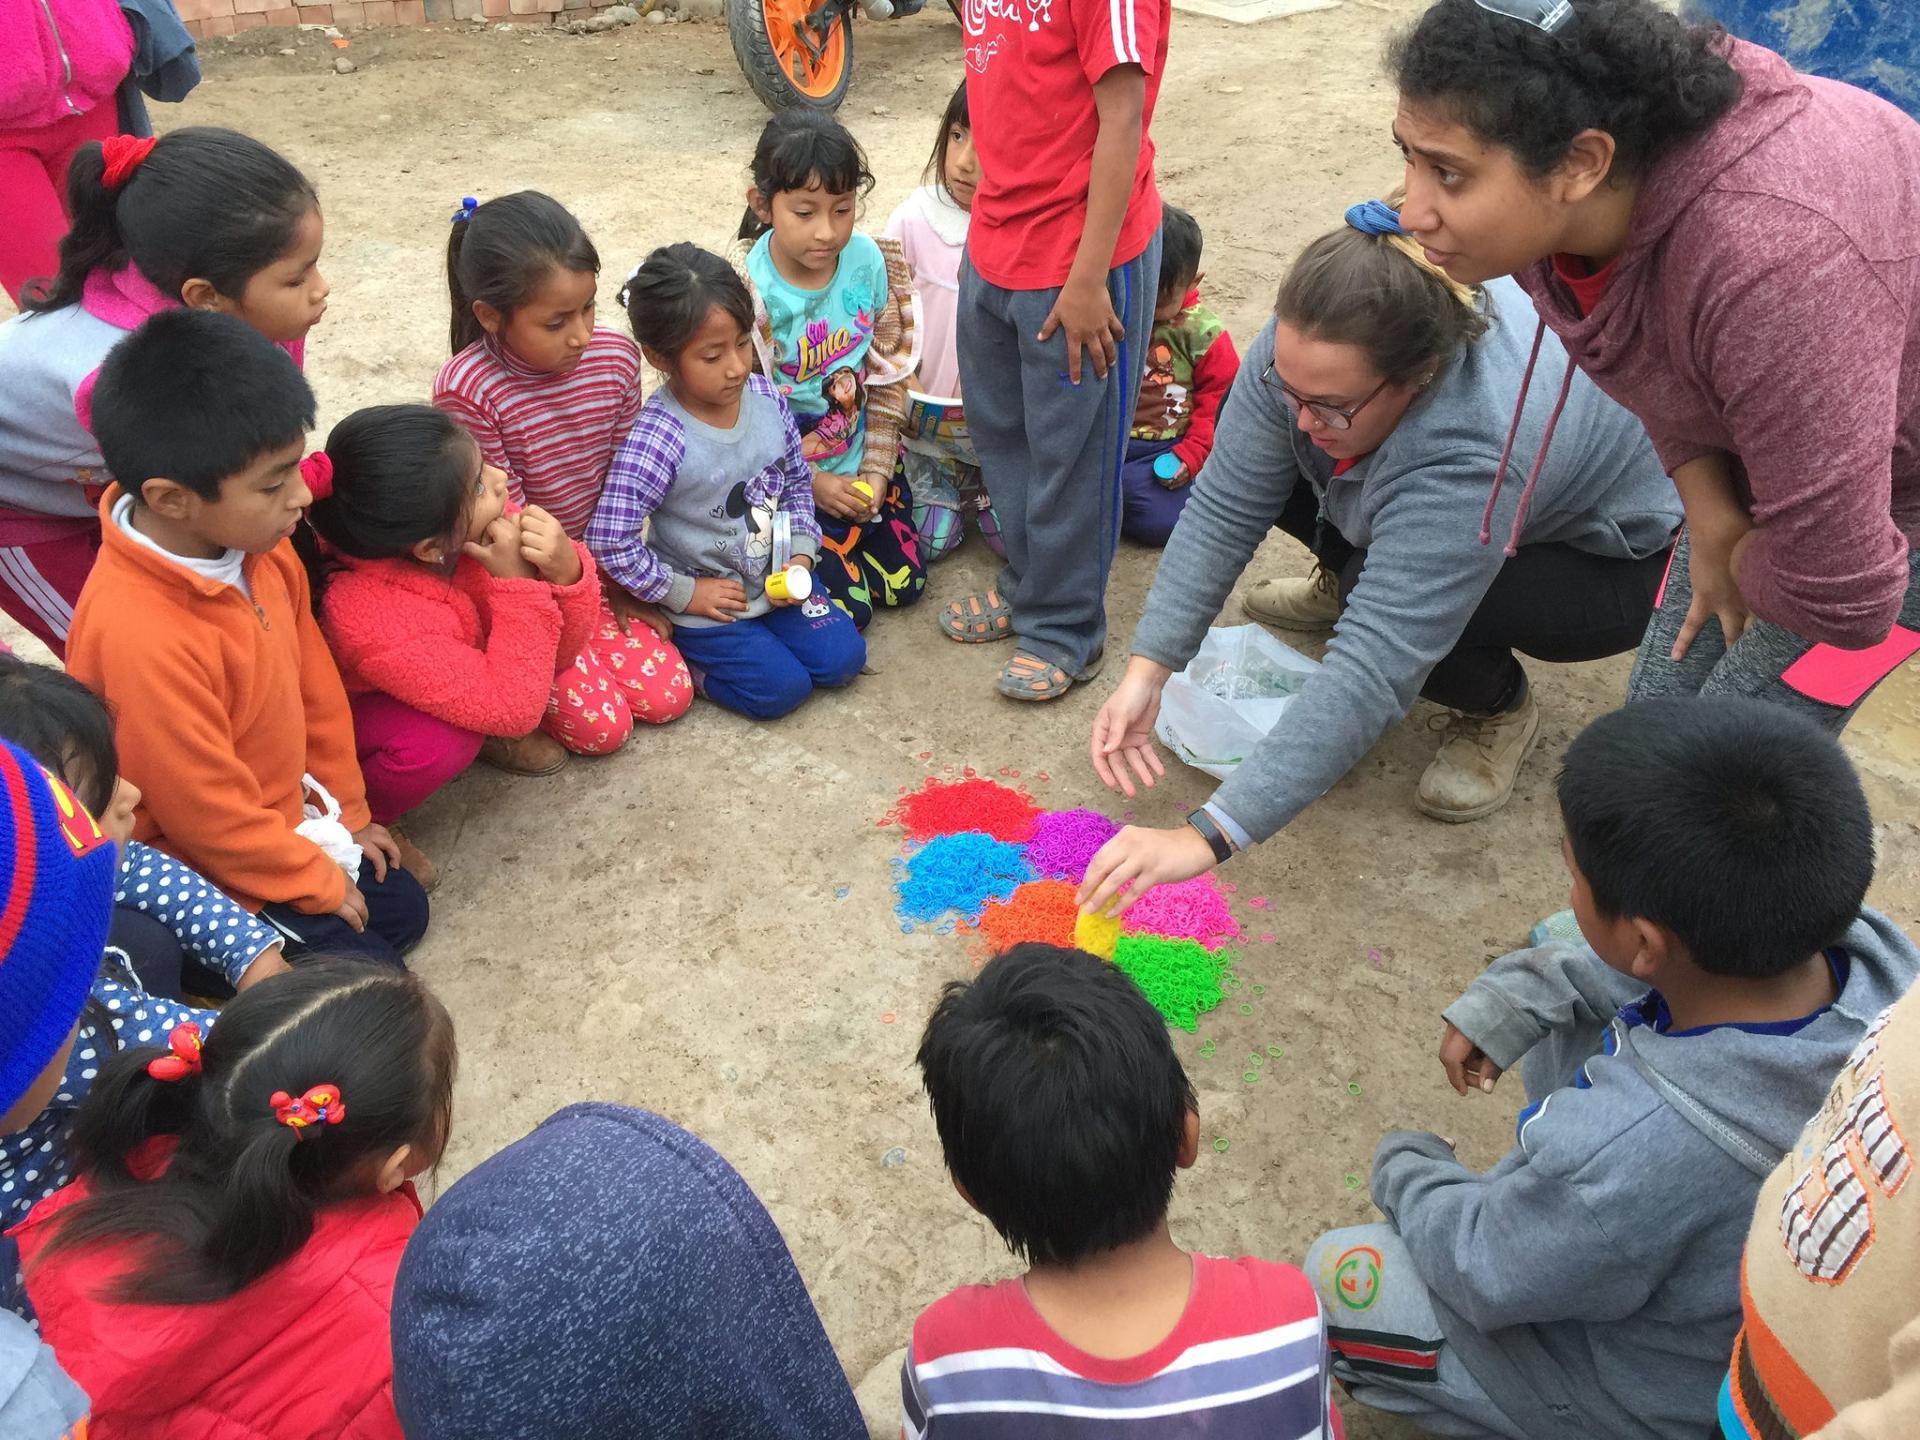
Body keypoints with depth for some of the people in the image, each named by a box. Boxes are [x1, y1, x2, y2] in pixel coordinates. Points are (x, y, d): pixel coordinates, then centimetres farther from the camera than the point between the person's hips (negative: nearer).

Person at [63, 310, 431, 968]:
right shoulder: (142, 638, -37)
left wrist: (347, 812, 11)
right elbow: (206, 810, -25)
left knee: (402, 907, 15)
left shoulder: (257, 545, -13)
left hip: (280, 820, 8)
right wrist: (318, 883, -10)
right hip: (207, 876, -8)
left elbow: (313, 683, 3)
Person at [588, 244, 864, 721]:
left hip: (775, 578, 6)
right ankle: (682, 658, 10)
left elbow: (797, 481, 7)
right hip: (703, 600, -6)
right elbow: (608, 541, -26)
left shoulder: (766, 395, -9)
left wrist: (801, 554, -5)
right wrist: (686, 593, -17)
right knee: (783, 687, -11)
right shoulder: (657, 439, -28)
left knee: (844, 658, 2)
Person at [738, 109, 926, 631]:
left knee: (905, 583, 8)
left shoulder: (872, 263, -11)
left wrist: (876, 470, -6)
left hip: (863, 464, 5)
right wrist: (813, 484, -13)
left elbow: (889, 377, -1)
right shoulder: (750, 298, -24)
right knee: (846, 608, -6)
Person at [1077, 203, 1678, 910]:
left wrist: (1208, 837, -50)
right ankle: (1352, 580, 17)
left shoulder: (1471, 461, -43)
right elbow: (1223, 508, -21)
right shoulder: (1307, 348, -27)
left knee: (1384, 607, -34)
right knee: (1246, 458, -10)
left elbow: (1373, 672, -46)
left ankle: (1499, 705, -1)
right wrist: (1146, 671, -29)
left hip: (1613, 559, -6)